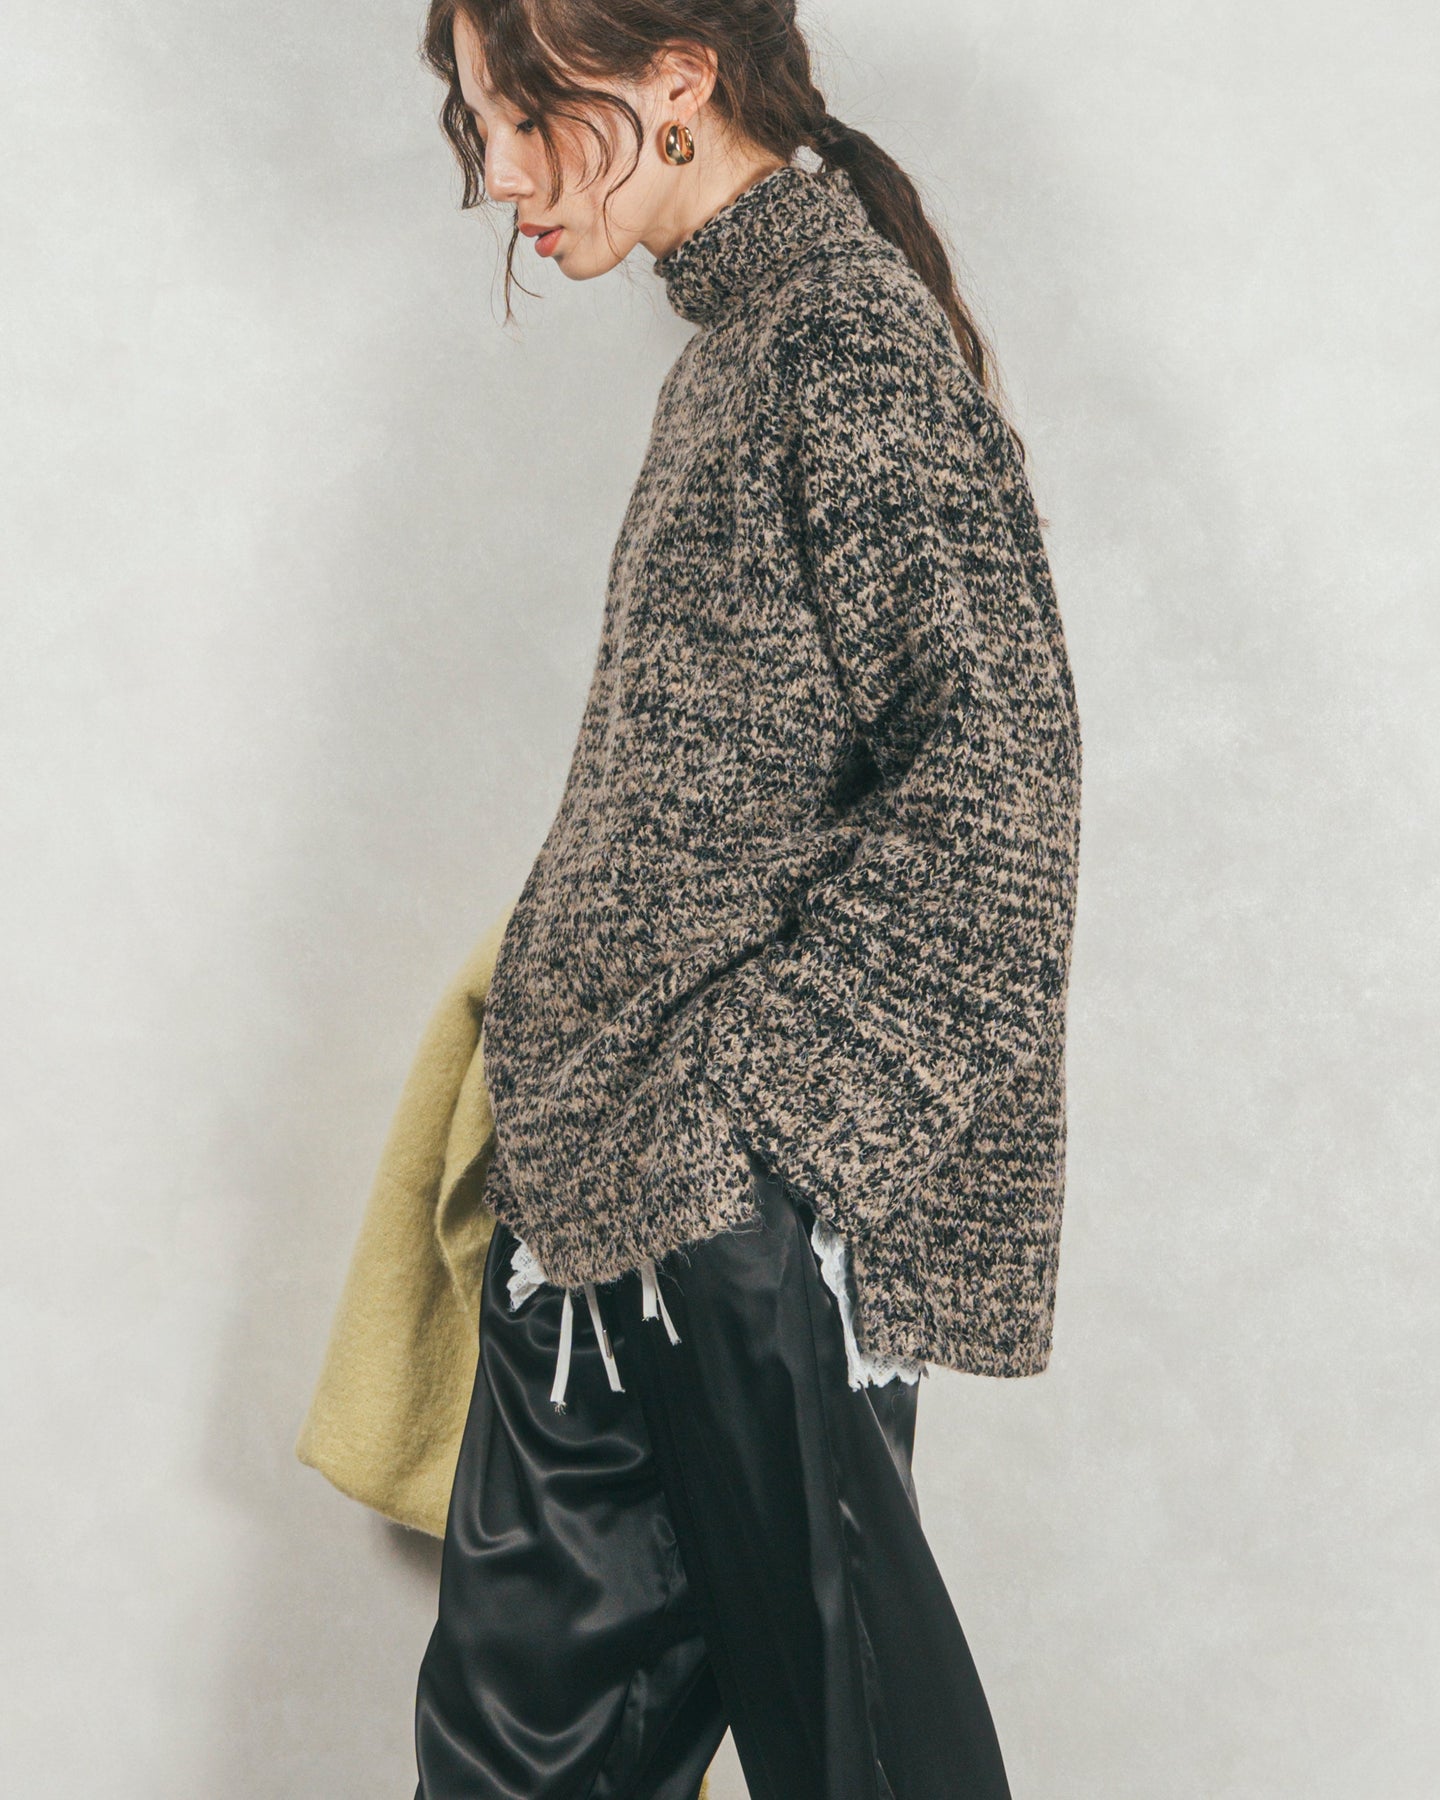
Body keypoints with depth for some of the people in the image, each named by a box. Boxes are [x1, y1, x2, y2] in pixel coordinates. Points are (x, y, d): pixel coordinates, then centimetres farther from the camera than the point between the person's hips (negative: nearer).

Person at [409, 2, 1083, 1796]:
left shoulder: (848, 332, -13)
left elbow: (997, 760, -22)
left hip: (759, 1194, -9)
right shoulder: (738, 335, 15)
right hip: (616, 1177, 9)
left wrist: (734, 1086, -20)